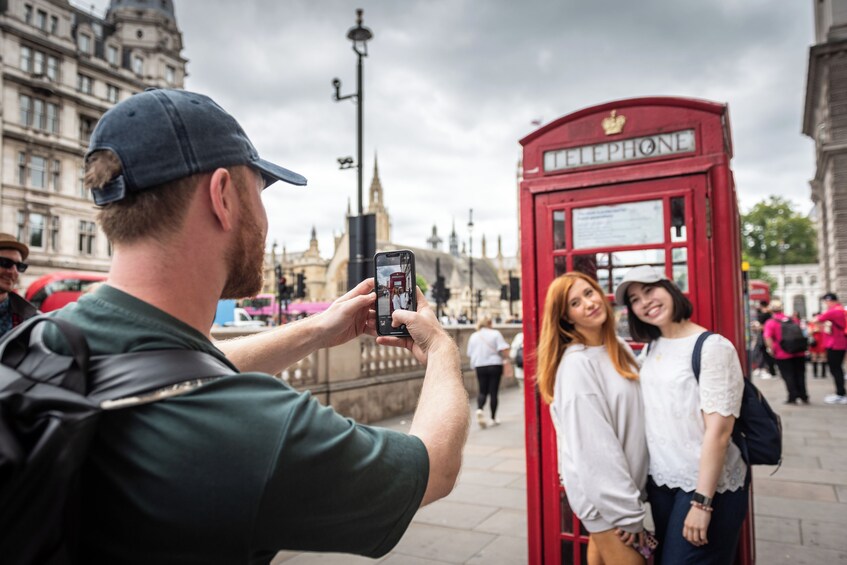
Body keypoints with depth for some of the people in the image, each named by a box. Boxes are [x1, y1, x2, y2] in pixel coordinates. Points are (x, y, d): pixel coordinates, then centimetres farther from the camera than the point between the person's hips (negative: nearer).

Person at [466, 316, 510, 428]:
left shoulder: (473, 336, 5)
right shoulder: (495, 334, -6)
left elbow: (470, 354, 8)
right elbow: (504, 351, -14)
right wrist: (505, 357, 7)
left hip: (480, 367, 3)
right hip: (495, 365, -3)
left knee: (482, 391, 11)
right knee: (493, 392, 5)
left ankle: (479, 409, -17)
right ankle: (493, 418, 12)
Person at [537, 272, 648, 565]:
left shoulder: (620, 348, 5)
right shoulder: (576, 363, -21)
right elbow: (594, 445, -22)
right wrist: (626, 510, -18)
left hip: (622, 483, 7)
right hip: (603, 491, -7)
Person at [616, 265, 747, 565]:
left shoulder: (712, 347, -16)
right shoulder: (650, 349, 5)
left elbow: (719, 430, -20)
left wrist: (702, 501, -21)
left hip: (708, 486, -6)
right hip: (660, 481, 7)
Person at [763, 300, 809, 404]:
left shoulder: (770, 322, -8)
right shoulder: (791, 320, 8)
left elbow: (767, 337, -21)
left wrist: (771, 349, -14)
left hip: (783, 354, -4)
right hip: (798, 353, 4)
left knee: (788, 376, 4)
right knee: (800, 375, 13)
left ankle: (793, 397, 4)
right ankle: (804, 397, 16)